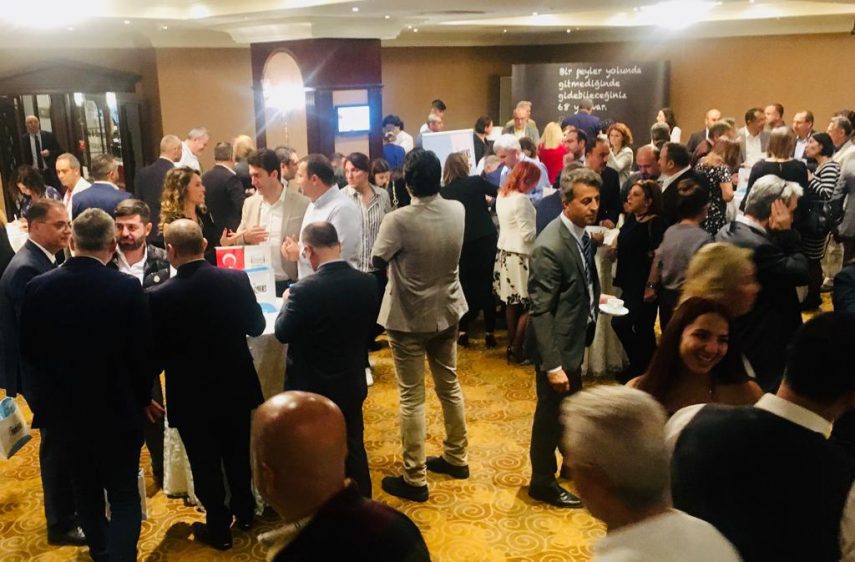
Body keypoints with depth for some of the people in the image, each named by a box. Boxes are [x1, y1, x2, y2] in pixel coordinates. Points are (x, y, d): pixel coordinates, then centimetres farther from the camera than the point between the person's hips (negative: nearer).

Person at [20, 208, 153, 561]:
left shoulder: (38, 286, -9)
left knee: (85, 489, 24)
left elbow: (28, 350, 1)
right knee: (124, 496, 8)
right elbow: (142, 350, -12)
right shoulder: (127, 288, -19)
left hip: (62, 408, 5)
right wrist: (143, 397, 5)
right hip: (116, 410, -4)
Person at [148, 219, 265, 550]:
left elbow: (156, 354, -12)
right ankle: (245, 513, 41)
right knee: (238, 453, 23)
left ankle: (218, 529, 29)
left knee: (204, 463, 14)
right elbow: (256, 327, 0)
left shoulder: (158, 296, -21)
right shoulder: (237, 279, -14)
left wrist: (146, 393, 7)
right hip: (236, 386, 3)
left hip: (192, 396, -3)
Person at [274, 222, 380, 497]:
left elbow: (282, 333, -10)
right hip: (352, 384, 5)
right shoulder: (368, 282, -9)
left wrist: (287, 302, 5)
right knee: (354, 447, 20)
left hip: (311, 387, -4)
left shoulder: (305, 290, -24)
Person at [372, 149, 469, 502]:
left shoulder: (398, 220, -24)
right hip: (447, 311, 6)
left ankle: (414, 479, 12)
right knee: (449, 386, 20)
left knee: (411, 398, 3)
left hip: (409, 318, -5)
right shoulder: (458, 211, -7)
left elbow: (378, 260, -9)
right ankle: (456, 457, 35)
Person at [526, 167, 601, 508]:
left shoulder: (582, 232, 0)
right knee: (551, 414, 10)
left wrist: (595, 297, 4)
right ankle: (543, 483, 30)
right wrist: (552, 364, -26)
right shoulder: (550, 247, -28)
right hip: (557, 345, -9)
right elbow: (541, 311, -27)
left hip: (575, 340, 9)